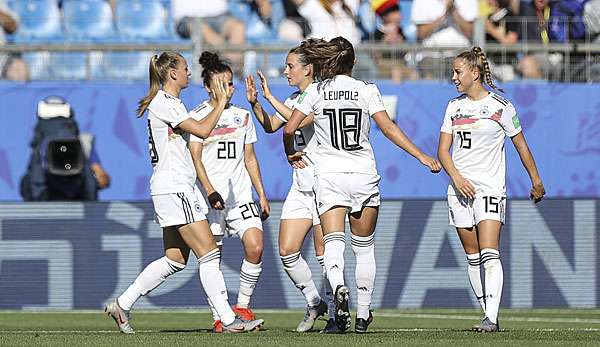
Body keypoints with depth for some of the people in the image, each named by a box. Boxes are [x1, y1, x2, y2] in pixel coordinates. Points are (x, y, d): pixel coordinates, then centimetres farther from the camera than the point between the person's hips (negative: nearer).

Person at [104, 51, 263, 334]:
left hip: (175, 189, 11)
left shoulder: (168, 102, 21)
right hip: (173, 188, -11)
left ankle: (121, 305, 13)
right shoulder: (164, 103, -11)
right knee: (209, 253, -11)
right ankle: (228, 319, -12)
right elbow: (202, 130, -17)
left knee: (175, 260, 10)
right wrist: (221, 102, -8)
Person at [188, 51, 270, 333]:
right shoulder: (197, 116, 0)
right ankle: (219, 317, 3)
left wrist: (262, 195, 14)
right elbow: (195, 159, -7)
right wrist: (210, 191, -19)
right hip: (210, 195, -3)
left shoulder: (242, 116, 14)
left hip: (241, 193, 3)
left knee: (255, 246, -14)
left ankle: (243, 306, 1)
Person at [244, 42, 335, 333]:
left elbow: (298, 120, -25)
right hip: (300, 186, 8)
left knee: (324, 254, -5)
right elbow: (270, 126, 22)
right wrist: (254, 103, 7)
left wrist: (270, 97, -20)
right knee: (287, 252, 1)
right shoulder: (294, 99, 14)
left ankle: (335, 313, 7)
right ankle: (314, 303, 19)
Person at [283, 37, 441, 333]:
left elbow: (289, 129, -1)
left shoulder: (316, 91, 0)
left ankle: (338, 287, -41)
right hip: (364, 175, 1)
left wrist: (291, 153, 19)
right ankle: (363, 314, 18)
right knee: (364, 246, 13)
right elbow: (388, 128, -7)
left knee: (333, 242, -9)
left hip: (329, 176, -1)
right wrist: (422, 156, -4)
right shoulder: (367, 91, -1)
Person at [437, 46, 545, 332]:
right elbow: (443, 150, 8)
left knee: (489, 255, -16)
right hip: (460, 188, 5)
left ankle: (491, 319, -22)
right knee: (473, 258, 7)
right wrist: (457, 178, -10)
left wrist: (536, 181, 10)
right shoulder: (454, 106, 10)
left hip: (490, 188, -5)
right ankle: (488, 315, 13)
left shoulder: (500, 106, -4)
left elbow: (521, 145, 5)